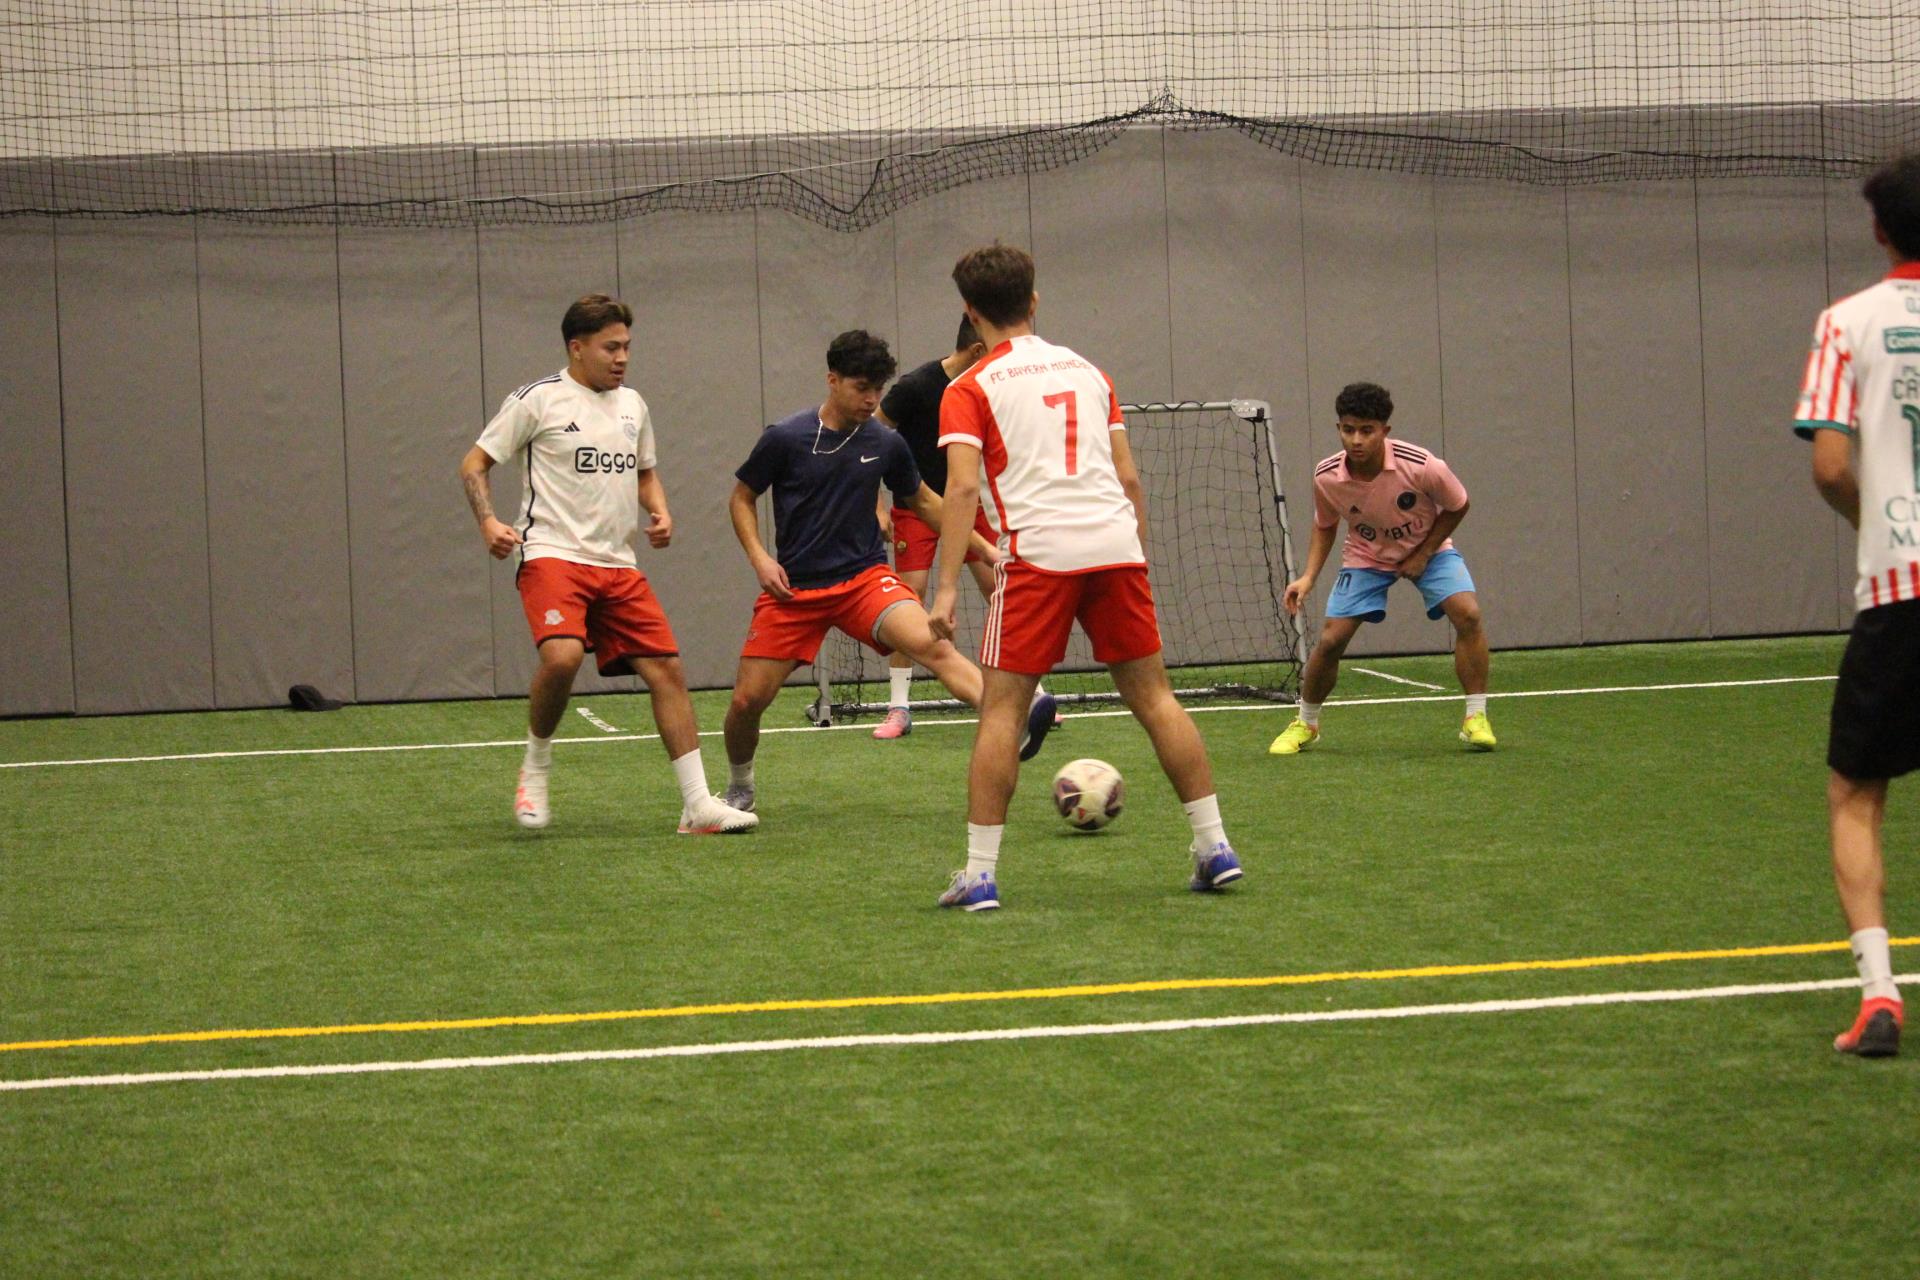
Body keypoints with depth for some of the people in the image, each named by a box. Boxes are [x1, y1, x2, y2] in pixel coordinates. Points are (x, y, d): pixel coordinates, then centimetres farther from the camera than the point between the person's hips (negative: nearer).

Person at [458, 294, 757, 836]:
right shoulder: (539, 400, -2)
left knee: (666, 669, -4)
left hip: (618, 567, 6)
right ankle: (536, 764, -3)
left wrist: (660, 511, 9)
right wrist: (488, 521, -15)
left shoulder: (632, 404, 16)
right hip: (553, 554, -6)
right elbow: (474, 463, 2)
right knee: (562, 655, -30)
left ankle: (698, 804, -1)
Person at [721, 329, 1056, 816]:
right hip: (794, 587, 0)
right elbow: (741, 498, 8)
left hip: (864, 578, 0)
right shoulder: (784, 438, -6)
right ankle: (740, 788, 26)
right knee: (747, 699, -5)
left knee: (931, 644, -28)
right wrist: (760, 558, -7)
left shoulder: (886, 444, 2)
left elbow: (923, 502, 18)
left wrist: (986, 549, 14)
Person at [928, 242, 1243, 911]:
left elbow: (963, 487, -8)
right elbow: (1129, 478, 15)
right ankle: (1215, 848, 8)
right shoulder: (1088, 372, 18)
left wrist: (947, 587, -11)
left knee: (1001, 708, 1)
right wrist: (1139, 566, 22)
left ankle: (980, 873, -4)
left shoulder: (969, 389, 5)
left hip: (1038, 553, -4)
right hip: (1116, 546, 4)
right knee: (1154, 696, 10)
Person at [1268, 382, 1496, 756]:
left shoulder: (1422, 466, -32)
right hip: (1366, 556, 1)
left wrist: (1422, 554, -15)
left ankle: (1476, 719, -13)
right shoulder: (1327, 477, -23)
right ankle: (1305, 725, 16)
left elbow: (1457, 507, -11)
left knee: (1467, 614, -25)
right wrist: (1309, 576, -14)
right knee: (1331, 639, -10)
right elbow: (1324, 526, 0)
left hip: (1426, 548, -1)